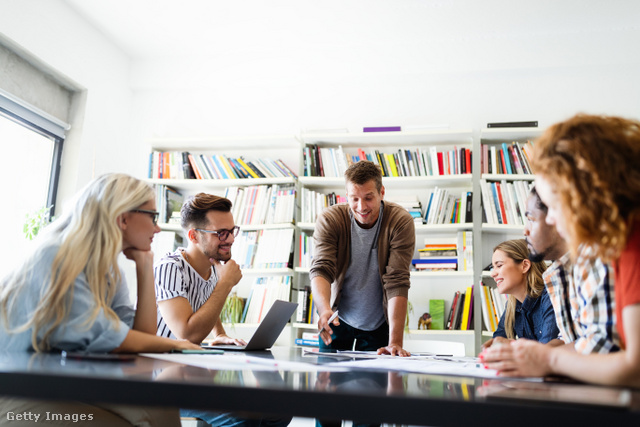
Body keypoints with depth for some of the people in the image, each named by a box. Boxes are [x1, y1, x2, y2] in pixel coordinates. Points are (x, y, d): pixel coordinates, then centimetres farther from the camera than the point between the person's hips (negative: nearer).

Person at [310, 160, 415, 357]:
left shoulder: (401, 222, -20)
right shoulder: (329, 220, -17)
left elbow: (397, 282, -25)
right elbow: (321, 269, -25)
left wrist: (395, 342, -32)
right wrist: (325, 310, -45)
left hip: (379, 324, -1)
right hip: (338, 320, 1)